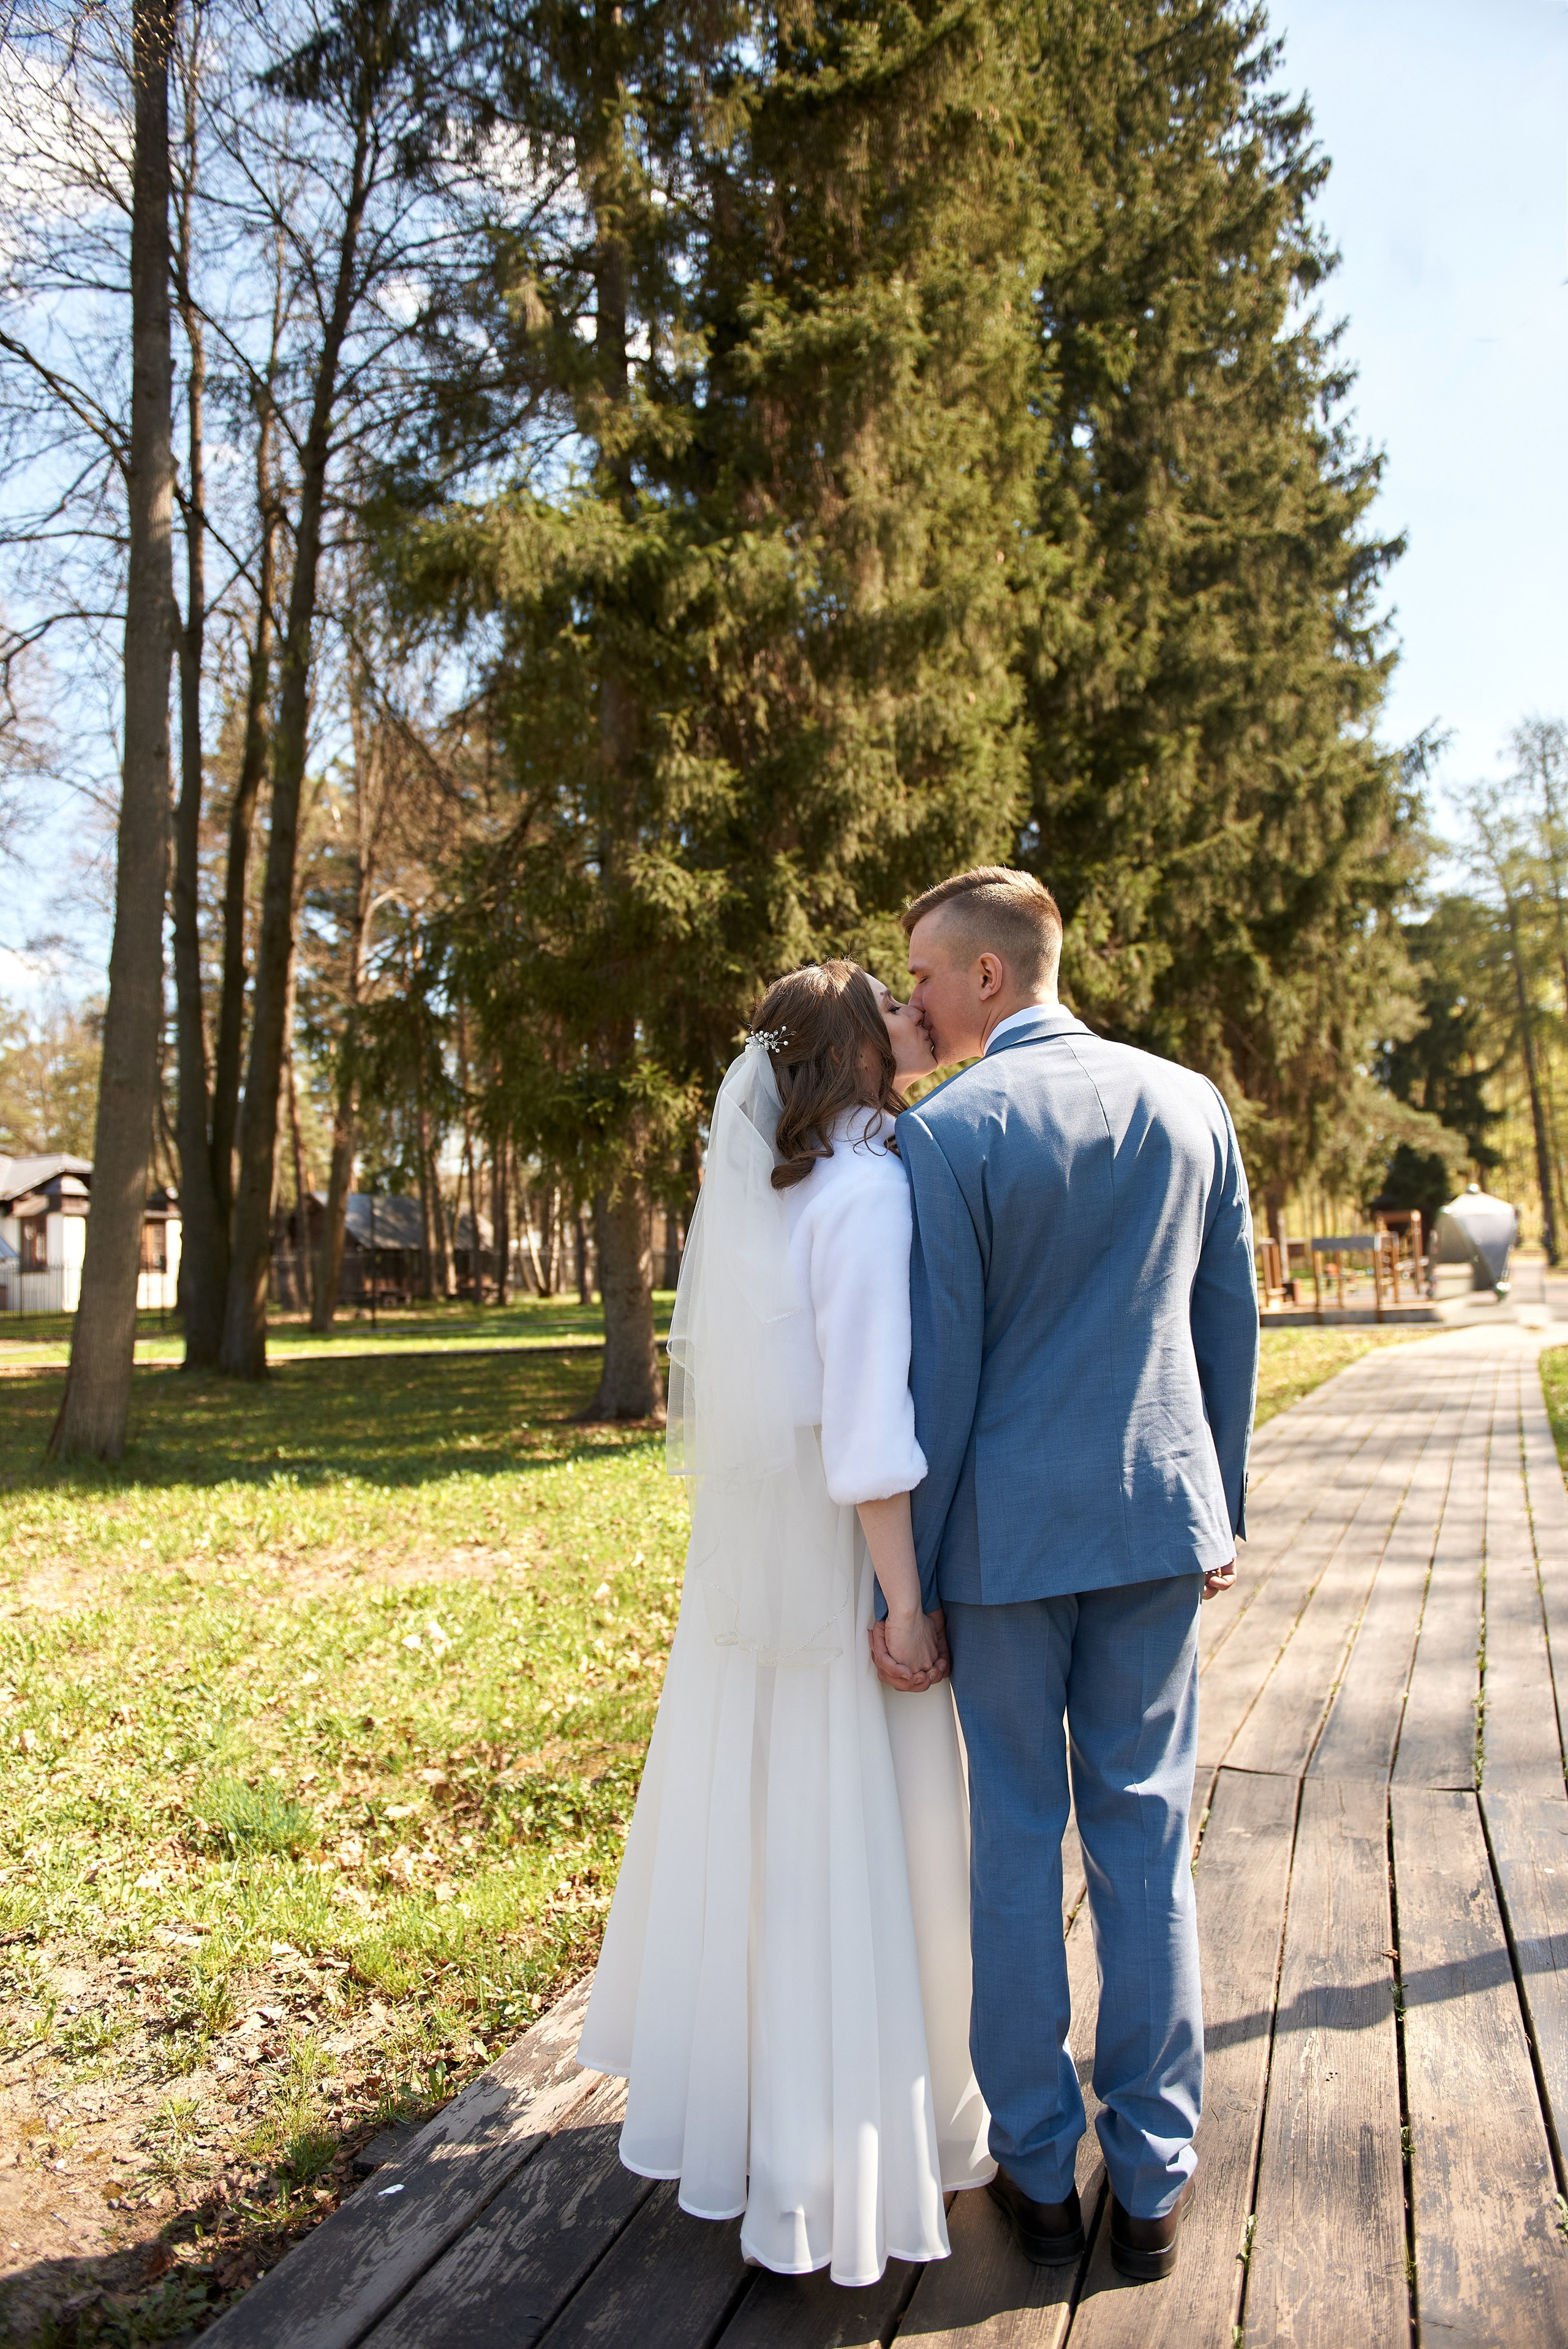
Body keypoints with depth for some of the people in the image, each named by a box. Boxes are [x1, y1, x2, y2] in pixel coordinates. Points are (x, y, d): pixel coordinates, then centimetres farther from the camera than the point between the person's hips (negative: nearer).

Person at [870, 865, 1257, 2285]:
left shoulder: (947, 1133, -13)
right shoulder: (1190, 1104, 1)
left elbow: (935, 1374, -13)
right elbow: (1231, 1325, 6)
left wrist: (901, 1581, -5)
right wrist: (1218, 1509, 17)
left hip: (1005, 1529, -4)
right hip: (1155, 1522, 4)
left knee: (1014, 1840, 11)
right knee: (1146, 1837, 13)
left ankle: (1041, 2170, 25)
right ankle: (1153, 2181, 25)